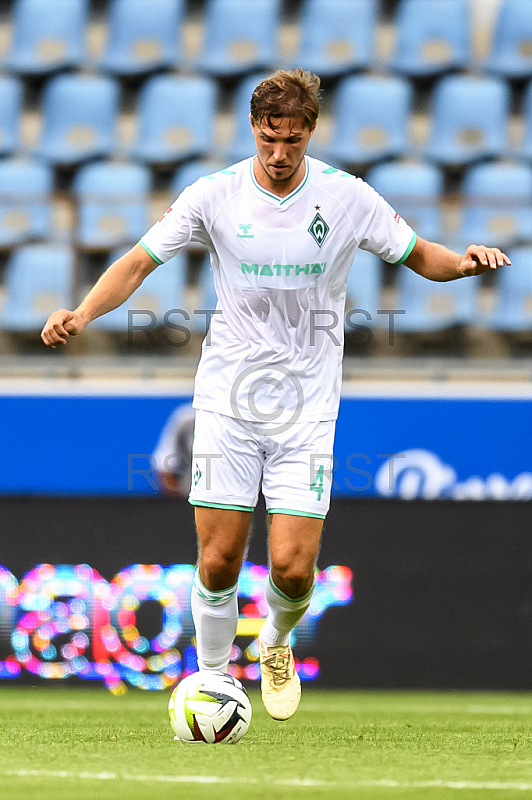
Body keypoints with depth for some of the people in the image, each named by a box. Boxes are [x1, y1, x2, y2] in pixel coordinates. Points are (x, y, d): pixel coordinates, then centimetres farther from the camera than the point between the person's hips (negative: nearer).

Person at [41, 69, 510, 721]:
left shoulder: (347, 198, -3)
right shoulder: (214, 196, -4)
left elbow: (419, 255, 8)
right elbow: (139, 262, -1)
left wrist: (463, 262, -14)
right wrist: (82, 314, -17)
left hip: (306, 408, 0)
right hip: (228, 402, 0)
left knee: (293, 568, -8)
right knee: (218, 562, -6)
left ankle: (276, 644, 26)